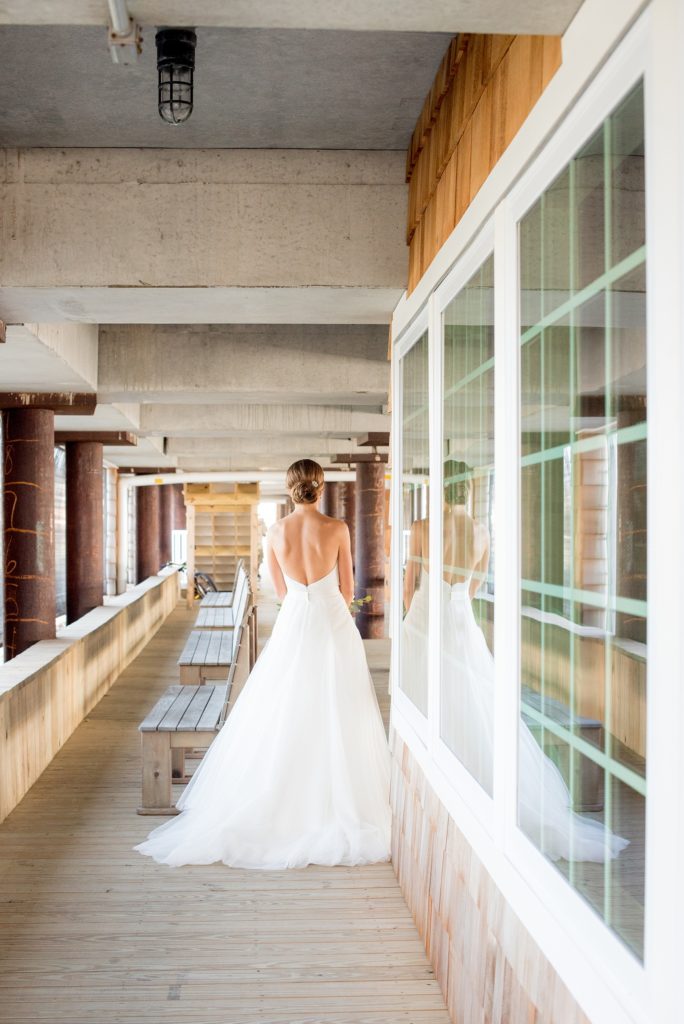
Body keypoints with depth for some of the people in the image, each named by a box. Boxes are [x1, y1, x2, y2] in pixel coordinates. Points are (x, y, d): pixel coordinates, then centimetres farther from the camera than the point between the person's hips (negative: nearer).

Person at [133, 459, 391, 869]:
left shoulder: (276, 531, 0)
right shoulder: (337, 528, -8)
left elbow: (281, 590, 10)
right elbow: (347, 589, 2)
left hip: (292, 625, 2)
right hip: (334, 625, -2)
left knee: (283, 720, 11)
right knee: (334, 720, 5)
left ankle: (281, 808, 17)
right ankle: (335, 806, 10)